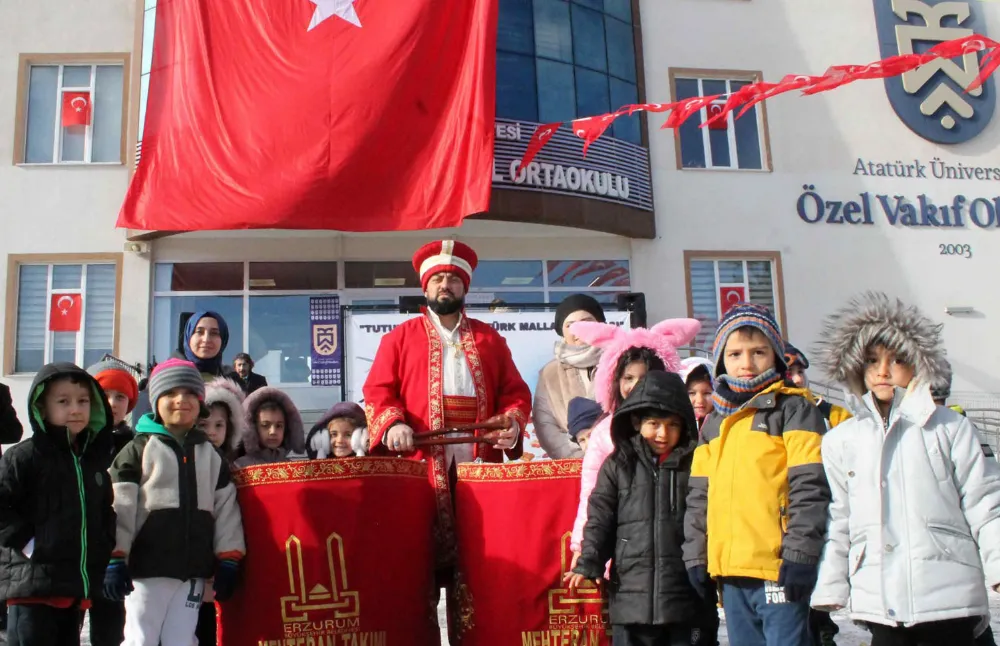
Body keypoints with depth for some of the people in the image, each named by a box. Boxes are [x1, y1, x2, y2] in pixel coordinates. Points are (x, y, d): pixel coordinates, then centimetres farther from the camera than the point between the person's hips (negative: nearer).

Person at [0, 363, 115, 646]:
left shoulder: (96, 459, 14)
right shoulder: (24, 456, -7)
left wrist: (105, 552, 11)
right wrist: (25, 541, -15)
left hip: (78, 584, 7)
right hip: (33, 583, -6)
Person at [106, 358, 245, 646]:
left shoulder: (212, 455, 14)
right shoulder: (139, 449, 0)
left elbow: (226, 510, 12)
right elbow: (120, 506, -7)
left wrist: (228, 560, 6)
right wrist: (115, 559, -12)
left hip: (194, 570, 4)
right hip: (148, 567, -4)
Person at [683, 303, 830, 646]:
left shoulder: (794, 409, -2)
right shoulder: (714, 421, 17)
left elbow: (810, 488, -10)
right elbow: (699, 495, 18)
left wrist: (798, 553, -15)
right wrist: (695, 556, 12)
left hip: (779, 568, -6)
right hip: (729, 570, 7)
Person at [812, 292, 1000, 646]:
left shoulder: (949, 428, 1)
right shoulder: (839, 442, 7)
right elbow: (837, 523, 9)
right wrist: (830, 590, 6)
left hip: (948, 596, -1)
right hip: (879, 600, 2)